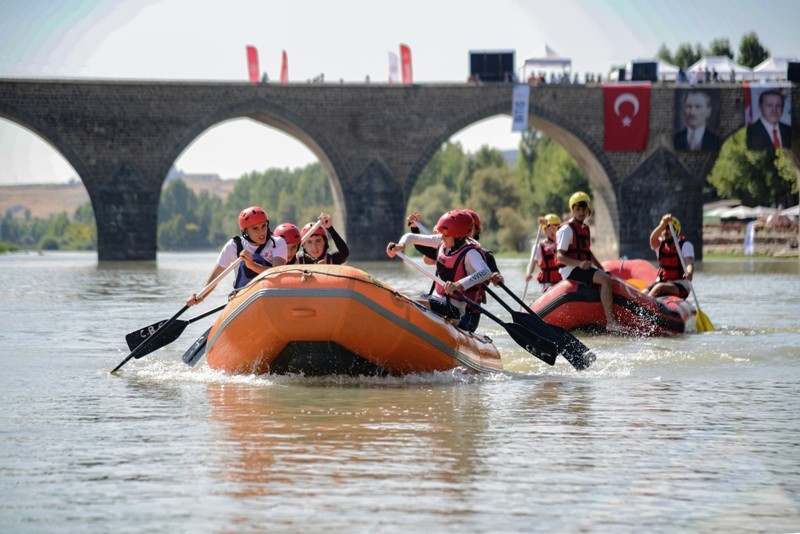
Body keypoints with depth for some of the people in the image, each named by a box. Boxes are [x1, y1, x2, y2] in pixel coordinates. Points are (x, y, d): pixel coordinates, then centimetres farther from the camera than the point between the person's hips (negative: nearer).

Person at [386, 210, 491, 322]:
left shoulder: (470, 253, -20)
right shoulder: (441, 241, 2)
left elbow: (486, 273, -40)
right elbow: (411, 237, 11)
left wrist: (459, 285, -54)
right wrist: (401, 245, -14)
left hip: (454, 307, -8)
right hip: (435, 299, 8)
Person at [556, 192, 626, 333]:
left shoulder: (585, 229, 18)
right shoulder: (566, 229, -11)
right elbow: (560, 257, -17)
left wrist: (602, 268, 15)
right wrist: (579, 263, -31)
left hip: (584, 268, 10)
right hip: (571, 270, -10)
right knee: (605, 280, -27)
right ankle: (610, 322, -35)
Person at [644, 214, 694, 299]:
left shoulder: (685, 245, -4)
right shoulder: (660, 244, 6)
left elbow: (690, 263, -20)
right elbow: (653, 238, -18)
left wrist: (689, 273, -45)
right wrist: (663, 224, -37)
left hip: (681, 286, -5)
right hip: (661, 282, 5)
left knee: (660, 287, -33)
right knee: (643, 293, -21)